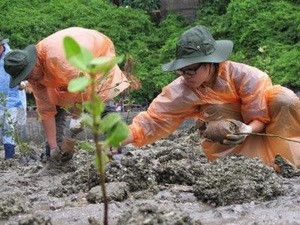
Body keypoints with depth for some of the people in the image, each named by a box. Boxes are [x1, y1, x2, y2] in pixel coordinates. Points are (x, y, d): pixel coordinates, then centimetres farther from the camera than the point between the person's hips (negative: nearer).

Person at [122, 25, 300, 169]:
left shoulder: (244, 76, -23)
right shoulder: (182, 91, -17)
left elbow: (260, 117, -15)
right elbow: (151, 122, -19)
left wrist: (247, 130, -38)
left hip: (257, 130, -2)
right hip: (230, 143, 2)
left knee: (284, 100, -29)